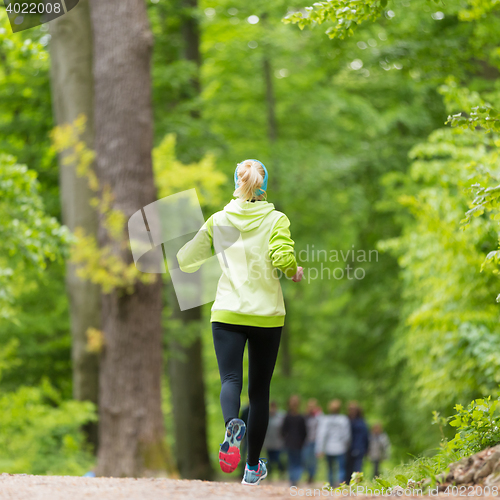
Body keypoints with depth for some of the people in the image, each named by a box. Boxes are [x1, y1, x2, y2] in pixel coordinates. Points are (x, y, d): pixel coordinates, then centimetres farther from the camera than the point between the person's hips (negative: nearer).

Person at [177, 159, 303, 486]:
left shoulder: (218, 220, 3)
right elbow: (283, 259, -17)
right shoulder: (277, 219, -1)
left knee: (230, 379, -7)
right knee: (260, 389, 11)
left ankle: (233, 426, -42)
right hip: (268, 314, 0)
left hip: (228, 312, 0)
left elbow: (186, 262, 5)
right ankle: (253, 467, 17)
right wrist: (295, 272, 4)